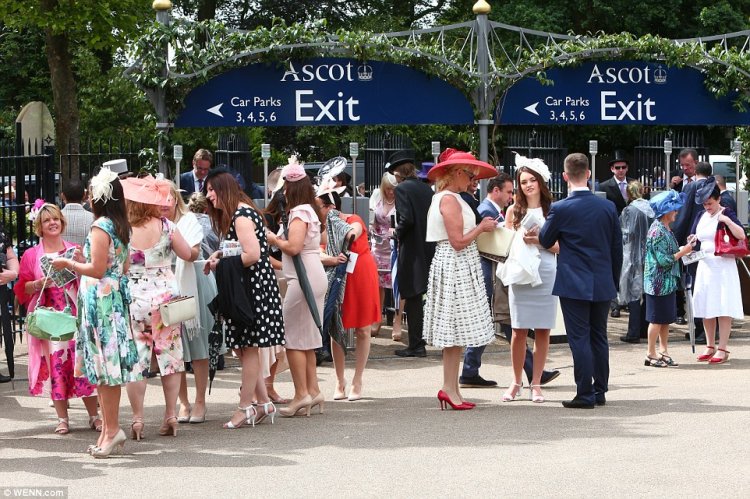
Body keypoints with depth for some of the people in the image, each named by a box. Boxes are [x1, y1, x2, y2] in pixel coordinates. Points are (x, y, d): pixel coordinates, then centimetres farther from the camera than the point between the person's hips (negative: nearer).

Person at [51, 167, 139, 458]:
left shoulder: (100, 227, -13)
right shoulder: (121, 227, 13)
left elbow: (97, 270, -17)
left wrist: (69, 264, -3)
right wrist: (83, 262, 23)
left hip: (100, 300, -9)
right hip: (117, 297, 9)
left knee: (103, 368, -6)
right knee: (107, 369, 10)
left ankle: (111, 429, -5)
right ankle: (110, 429, 12)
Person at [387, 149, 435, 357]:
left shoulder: (402, 188, -10)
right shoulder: (427, 188, 9)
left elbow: (406, 219, -21)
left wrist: (398, 233, -3)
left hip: (412, 253, -7)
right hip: (430, 250, 7)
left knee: (413, 300, -1)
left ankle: (416, 346, 0)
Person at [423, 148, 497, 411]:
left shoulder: (444, 198, 16)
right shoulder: (450, 200, -15)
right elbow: (458, 242, -19)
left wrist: (481, 227, 16)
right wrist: (481, 227, -7)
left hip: (454, 267, 10)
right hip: (456, 267, -10)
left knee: (454, 333, 10)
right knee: (456, 330, -6)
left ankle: (450, 389, 12)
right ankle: (450, 388, -3)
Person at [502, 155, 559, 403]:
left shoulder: (552, 211, 6)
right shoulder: (514, 211, 10)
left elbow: (560, 247, 4)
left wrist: (540, 240, -12)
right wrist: (522, 240, -8)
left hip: (546, 274, 0)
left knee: (542, 331, 2)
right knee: (519, 331, -1)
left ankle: (536, 383, 9)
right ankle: (516, 382, 11)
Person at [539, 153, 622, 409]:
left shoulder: (560, 209, -11)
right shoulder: (608, 207, 1)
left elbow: (545, 241, 3)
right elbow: (617, 247, 7)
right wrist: (614, 281, 17)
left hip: (573, 284, -4)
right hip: (602, 284, 4)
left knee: (579, 339, -1)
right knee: (599, 338, 13)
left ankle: (585, 395, -1)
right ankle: (600, 391, 18)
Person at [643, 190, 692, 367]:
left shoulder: (665, 229, 11)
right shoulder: (658, 232, -20)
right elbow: (663, 260, -22)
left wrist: (681, 249, 6)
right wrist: (681, 252, -13)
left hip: (668, 282, 10)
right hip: (659, 283, -10)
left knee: (666, 318, 13)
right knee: (657, 319, -1)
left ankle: (663, 351, 20)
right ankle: (651, 354, 7)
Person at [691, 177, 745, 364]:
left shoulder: (726, 214, -7)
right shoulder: (702, 217, 12)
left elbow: (741, 235, -17)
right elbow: (694, 237, 21)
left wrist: (727, 221, -27)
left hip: (722, 266, -7)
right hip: (705, 265, 7)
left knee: (723, 309, -5)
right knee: (706, 309, 9)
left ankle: (722, 349, -3)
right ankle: (710, 347, 20)